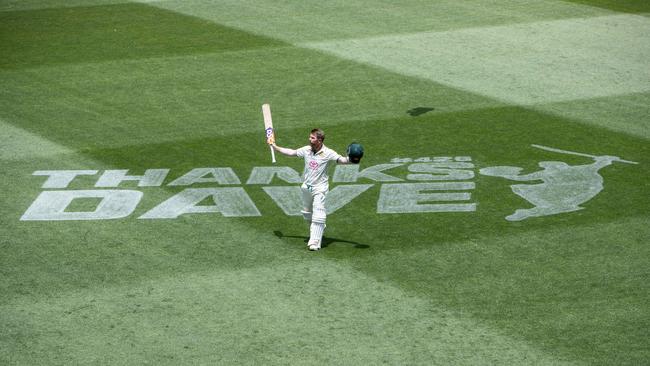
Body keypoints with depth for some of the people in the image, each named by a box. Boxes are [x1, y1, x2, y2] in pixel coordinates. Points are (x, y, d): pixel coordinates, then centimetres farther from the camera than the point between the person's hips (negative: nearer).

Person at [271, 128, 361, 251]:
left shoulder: (327, 153, -14)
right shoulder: (306, 150, 1)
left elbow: (341, 159, -23)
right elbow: (291, 152, 13)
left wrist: (350, 159, -44)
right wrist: (275, 147, 16)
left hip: (319, 187, -6)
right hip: (306, 186, 6)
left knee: (318, 215, -13)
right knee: (307, 213, 20)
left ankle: (315, 242, -11)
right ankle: (318, 230, 44)